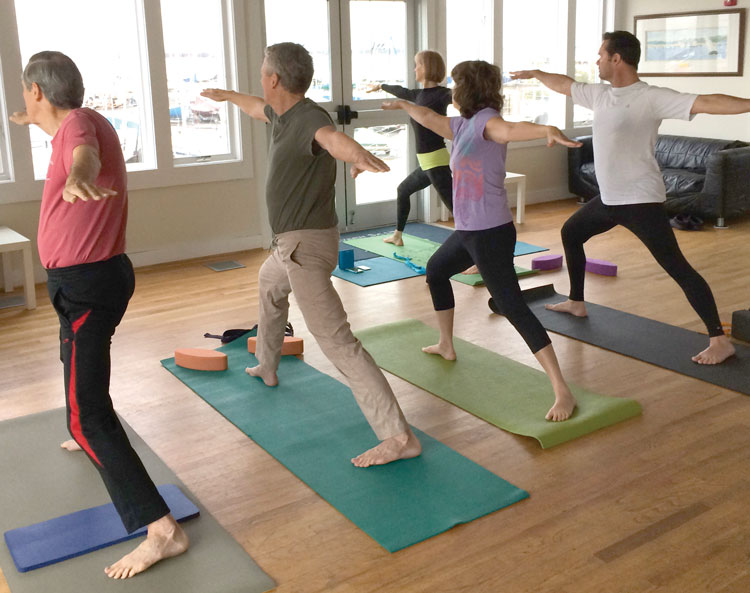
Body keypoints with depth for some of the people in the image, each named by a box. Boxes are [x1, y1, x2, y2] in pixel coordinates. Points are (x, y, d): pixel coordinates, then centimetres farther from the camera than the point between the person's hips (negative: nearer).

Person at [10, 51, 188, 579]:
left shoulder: (79, 121, -19)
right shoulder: (79, 120, 10)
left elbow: (85, 150, -45)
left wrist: (77, 176, -68)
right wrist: (36, 121, 57)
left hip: (85, 284, -10)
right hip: (92, 278, 10)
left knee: (89, 416, -15)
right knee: (77, 358, 36)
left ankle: (161, 530, -18)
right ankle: (89, 436, 63)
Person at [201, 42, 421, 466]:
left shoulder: (308, 118, -21)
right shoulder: (283, 113, 9)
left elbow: (330, 136, -46)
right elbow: (259, 108, 33)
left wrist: (355, 152, -70)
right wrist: (227, 95, 53)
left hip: (306, 244, -11)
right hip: (294, 242, 11)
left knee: (336, 339, -18)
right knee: (269, 284, 37)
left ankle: (399, 436, -21)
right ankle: (267, 367, 58)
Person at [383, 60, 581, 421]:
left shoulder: (485, 120, -15)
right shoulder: (463, 126, 12)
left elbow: (510, 129, -37)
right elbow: (429, 119, 31)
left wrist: (547, 130, -58)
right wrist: (402, 105, 48)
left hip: (491, 232, -10)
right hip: (467, 231, 10)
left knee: (512, 307, -15)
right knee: (435, 271, 30)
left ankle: (562, 392, -16)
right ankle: (446, 345, 49)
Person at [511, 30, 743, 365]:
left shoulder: (652, 98, -17)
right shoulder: (600, 94, 7)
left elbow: (706, 103, -26)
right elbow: (564, 85, 24)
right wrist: (534, 74, 37)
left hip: (641, 200, -9)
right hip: (609, 198, 9)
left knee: (677, 268, -13)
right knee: (570, 233, 25)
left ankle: (719, 341, -10)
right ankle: (576, 302, 42)